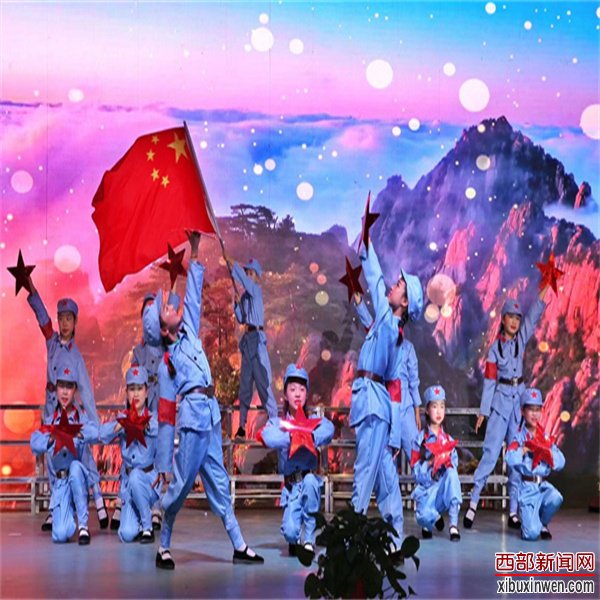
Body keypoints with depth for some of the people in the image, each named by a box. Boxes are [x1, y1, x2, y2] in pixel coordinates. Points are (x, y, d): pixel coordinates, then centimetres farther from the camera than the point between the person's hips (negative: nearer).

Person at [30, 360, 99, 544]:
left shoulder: (81, 417, -1)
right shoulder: (50, 421, 4)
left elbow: (95, 432, -23)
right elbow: (35, 443, -14)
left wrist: (77, 433, -38)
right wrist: (51, 439, -31)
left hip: (79, 477, -1)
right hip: (59, 482, 1)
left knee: (75, 467, -37)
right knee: (60, 535, -17)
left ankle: (83, 525, -22)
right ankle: (68, 516, 22)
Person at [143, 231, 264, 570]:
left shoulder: (190, 332, 13)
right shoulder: (166, 364, -3)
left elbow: (194, 294, 14)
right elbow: (165, 417, -4)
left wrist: (195, 253, 7)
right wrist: (163, 463, -4)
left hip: (211, 418, 7)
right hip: (191, 418, -7)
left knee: (218, 483, 10)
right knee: (181, 484, -3)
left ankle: (239, 546, 13)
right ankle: (163, 547, 13)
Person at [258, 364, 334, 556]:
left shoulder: (314, 420, 4)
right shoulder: (278, 422, 3)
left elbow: (328, 429, -19)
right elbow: (267, 437, -20)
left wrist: (310, 437, -33)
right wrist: (291, 437, -25)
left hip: (311, 481, 1)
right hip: (291, 485, -1)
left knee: (310, 480, -34)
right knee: (290, 532, -21)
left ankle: (309, 539, -15)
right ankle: (295, 541, 21)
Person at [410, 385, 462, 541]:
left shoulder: (448, 439, 7)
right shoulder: (421, 438, -1)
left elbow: (454, 465, 3)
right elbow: (416, 470, -5)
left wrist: (447, 461, -17)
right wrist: (431, 461, -21)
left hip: (444, 486, 2)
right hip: (426, 487, -2)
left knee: (452, 473, -32)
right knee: (424, 516, -32)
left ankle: (454, 525, -29)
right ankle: (433, 519, 11)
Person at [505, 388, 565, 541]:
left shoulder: (546, 437, 11)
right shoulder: (519, 437, -1)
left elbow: (560, 463, 0)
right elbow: (510, 459, -19)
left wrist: (546, 450, -12)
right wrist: (526, 448, -17)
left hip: (543, 485, 4)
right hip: (527, 487, -4)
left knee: (556, 498, -33)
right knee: (532, 534, -18)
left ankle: (543, 524, 0)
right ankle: (529, 522, 22)